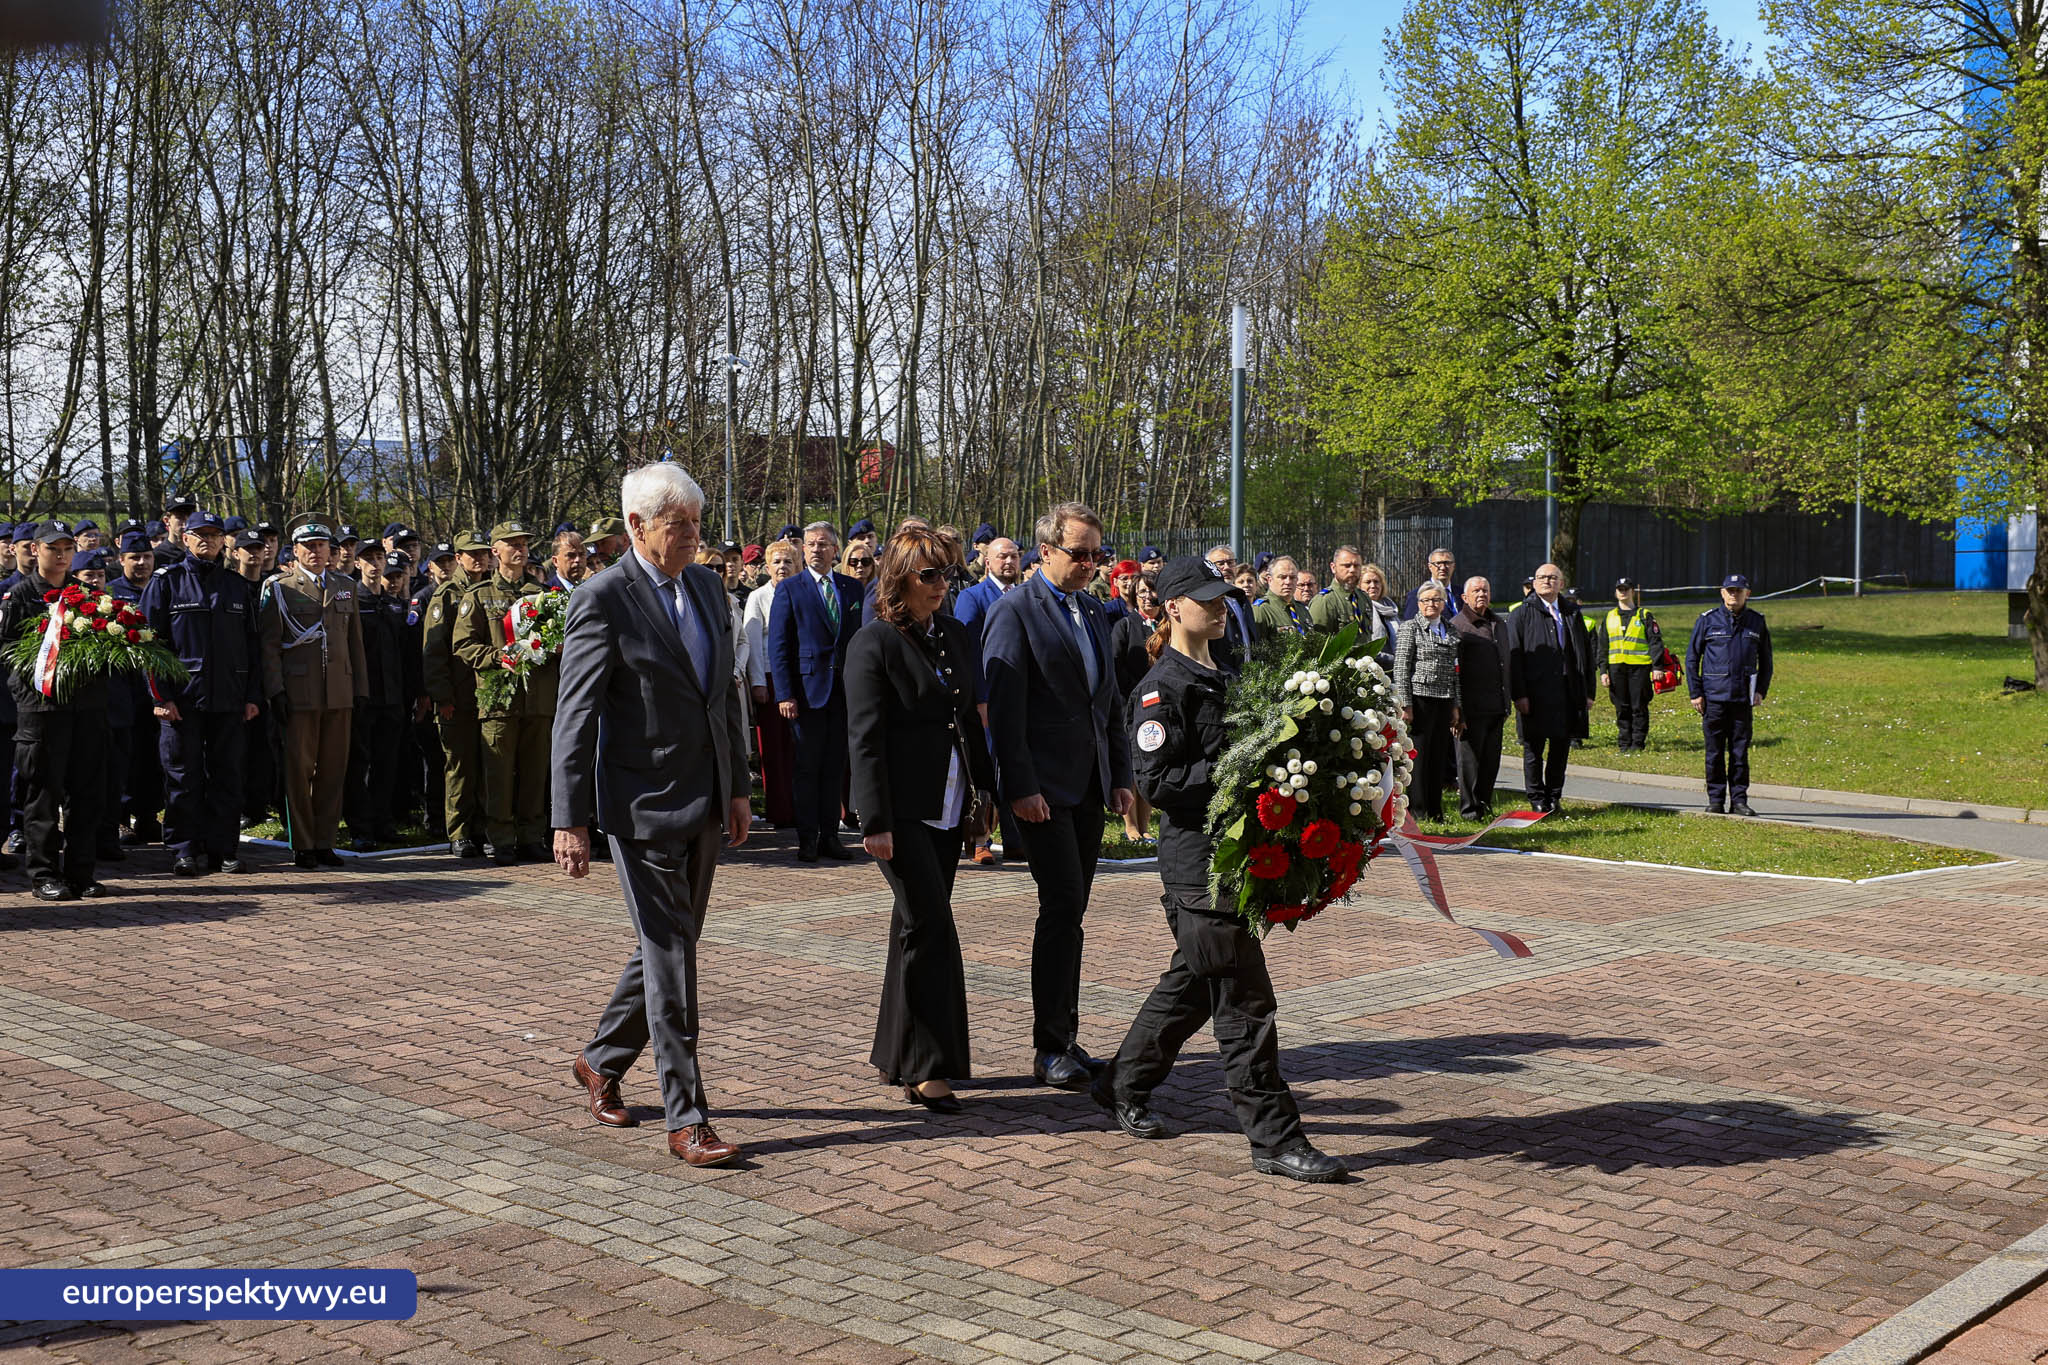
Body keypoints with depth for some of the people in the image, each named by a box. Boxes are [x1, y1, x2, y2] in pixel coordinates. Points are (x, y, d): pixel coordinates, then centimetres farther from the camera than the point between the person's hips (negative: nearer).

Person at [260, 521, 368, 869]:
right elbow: (269, 643, -1)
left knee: (333, 768, 5)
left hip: (340, 693, 4)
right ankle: (302, 845, 6)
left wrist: (360, 690, 12)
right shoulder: (278, 587, 3)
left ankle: (325, 842, 13)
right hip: (299, 691, -3)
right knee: (299, 769, -1)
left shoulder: (347, 586, 14)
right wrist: (275, 690, -9)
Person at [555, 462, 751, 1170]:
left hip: (704, 804, 7)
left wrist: (738, 786, 15)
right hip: (644, 806, -7)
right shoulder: (602, 600, -12)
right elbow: (575, 716, -12)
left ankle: (601, 1061, 36)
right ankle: (686, 1116, 4)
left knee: (670, 946, 17)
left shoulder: (707, 586, 9)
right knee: (670, 958, -3)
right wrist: (571, 821, -15)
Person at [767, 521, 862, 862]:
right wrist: (784, 693, -12)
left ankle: (829, 836, 15)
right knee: (808, 766, 1)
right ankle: (807, 839, 8)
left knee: (835, 766, 7)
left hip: (845, 689, 3)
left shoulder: (852, 587, 10)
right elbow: (778, 645, -4)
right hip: (807, 688, -3)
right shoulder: (789, 588, 0)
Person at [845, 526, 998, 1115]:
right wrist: (875, 821, -17)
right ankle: (928, 1068, -5)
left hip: (948, 808, 7)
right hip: (902, 810, -7)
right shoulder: (874, 643, -9)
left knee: (917, 930, 12)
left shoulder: (958, 637, 12)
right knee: (931, 929, -10)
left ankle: (897, 1055, 21)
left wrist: (984, 789, 14)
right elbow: (864, 738, -13)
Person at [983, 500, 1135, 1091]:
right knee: (1063, 907, -10)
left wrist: (1120, 775, 14)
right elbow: (1004, 707, -13)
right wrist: (1020, 787, -18)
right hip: (1044, 786, -7)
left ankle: (1062, 1039, 17)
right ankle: (1050, 1047, -1)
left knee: (1069, 912, 10)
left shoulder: (1092, 610, 15)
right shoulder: (1015, 611, -8)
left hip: (1089, 785, 7)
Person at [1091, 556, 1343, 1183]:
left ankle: (1122, 1086, 34)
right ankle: (1275, 1140, 0)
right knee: (1245, 1000, -6)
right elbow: (1157, 782, -17)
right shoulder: (1162, 688, -12)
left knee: (1194, 982, 19)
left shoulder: (1219, 679, 16)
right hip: (1195, 857, -9)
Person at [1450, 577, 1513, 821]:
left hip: (1495, 706, 6)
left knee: (1492, 759, 9)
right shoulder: (1456, 626, -6)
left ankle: (1484, 805, 20)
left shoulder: (1500, 624, 17)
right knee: (1470, 759, -1)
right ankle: (1469, 809, 7)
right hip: (1471, 707, -6)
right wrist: (1457, 708, -15)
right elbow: (1452, 670, -10)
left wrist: (1508, 701, 18)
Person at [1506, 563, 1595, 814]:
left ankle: (1554, 796, 19)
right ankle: (1537, 800, 12)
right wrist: (1519, 694, -12)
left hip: (1568, 695, 4)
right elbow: (1513, 656, -5)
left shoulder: (1572, 613, 12)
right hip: (1535, 695, -3)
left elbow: (1586, 652, 14)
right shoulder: (1522, 615, 0)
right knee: (1534, 748, 2)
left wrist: (1588, 691, 8)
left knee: (1562, 746, 8)